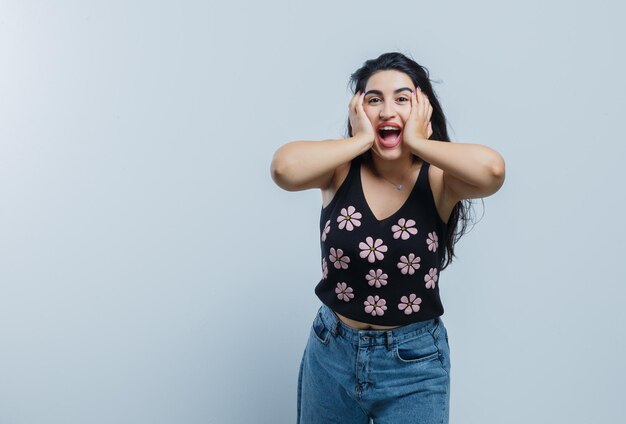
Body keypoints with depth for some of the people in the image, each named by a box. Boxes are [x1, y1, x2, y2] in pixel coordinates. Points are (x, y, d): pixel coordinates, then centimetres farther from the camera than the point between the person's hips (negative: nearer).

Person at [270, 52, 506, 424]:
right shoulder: (341, 171, -9)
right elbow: (285, 168, -29)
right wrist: (362, 139, -21)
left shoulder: (439, 180, -12)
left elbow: (492, 169, -33)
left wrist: (417, 142, -22)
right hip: (331, 353, 2)